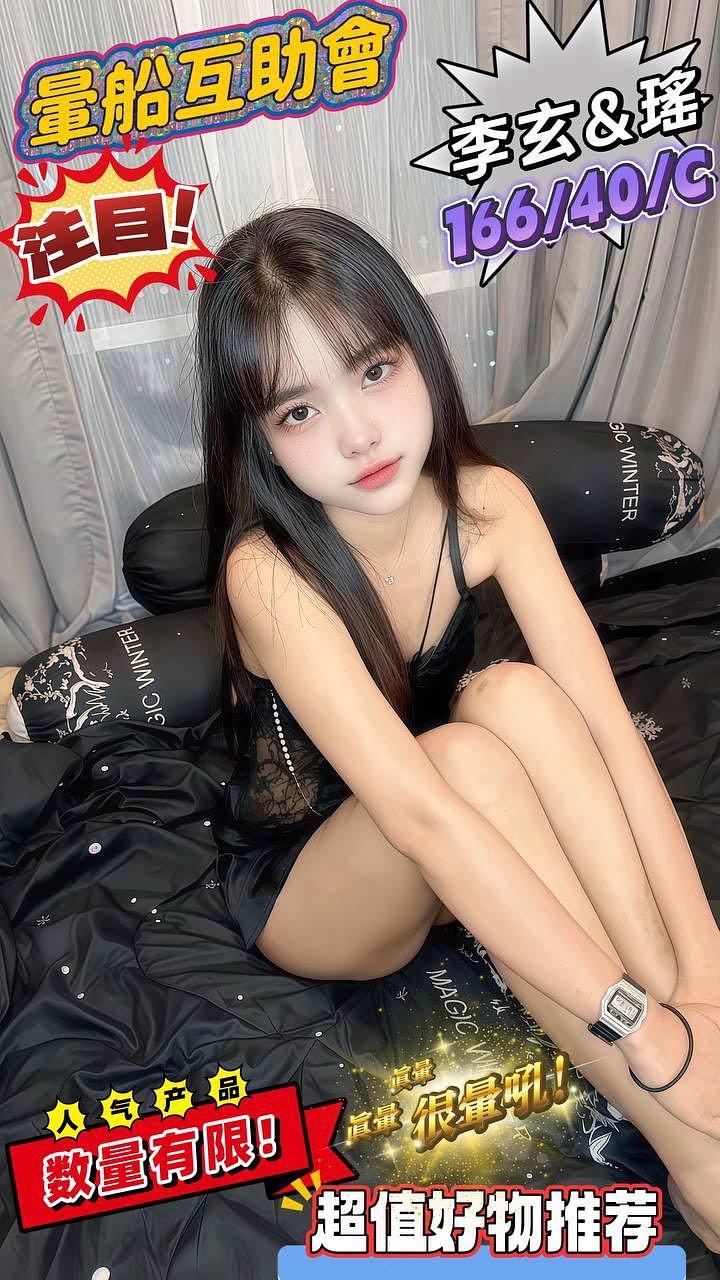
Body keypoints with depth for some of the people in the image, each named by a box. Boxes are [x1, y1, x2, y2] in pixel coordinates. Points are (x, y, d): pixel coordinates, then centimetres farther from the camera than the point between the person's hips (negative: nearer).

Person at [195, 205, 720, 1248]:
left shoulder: (489, 503, -15)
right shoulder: (268, 573, -29)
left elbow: (607, 728, -22)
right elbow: (416, 811, -40)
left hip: (447, 871, 4)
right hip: (302, 888, -3)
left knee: (516, 696, -29)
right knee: (466, 756, -36)